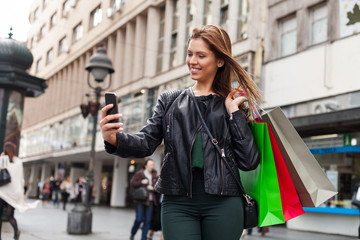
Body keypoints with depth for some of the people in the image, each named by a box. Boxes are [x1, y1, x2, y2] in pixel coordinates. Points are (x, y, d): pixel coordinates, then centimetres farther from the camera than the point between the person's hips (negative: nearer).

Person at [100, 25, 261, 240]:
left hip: (222, 203, 0)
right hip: (178, 202, 1)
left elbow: (249, 162, 1)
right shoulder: (170, 101, 14)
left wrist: (233, 112, 0)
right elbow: (147, 143, 2)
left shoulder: (234, 105, 10)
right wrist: (115, 139, -17)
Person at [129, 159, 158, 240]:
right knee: (139, 219, -7)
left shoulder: (154, 175, 11)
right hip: (140, 200, -4)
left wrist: (152, 188, -8)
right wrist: (141, 182, -17)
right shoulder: (139, 174, -1)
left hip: (150, 201, 4)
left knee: (148, 220, 2)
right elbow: (132, 183, -5)